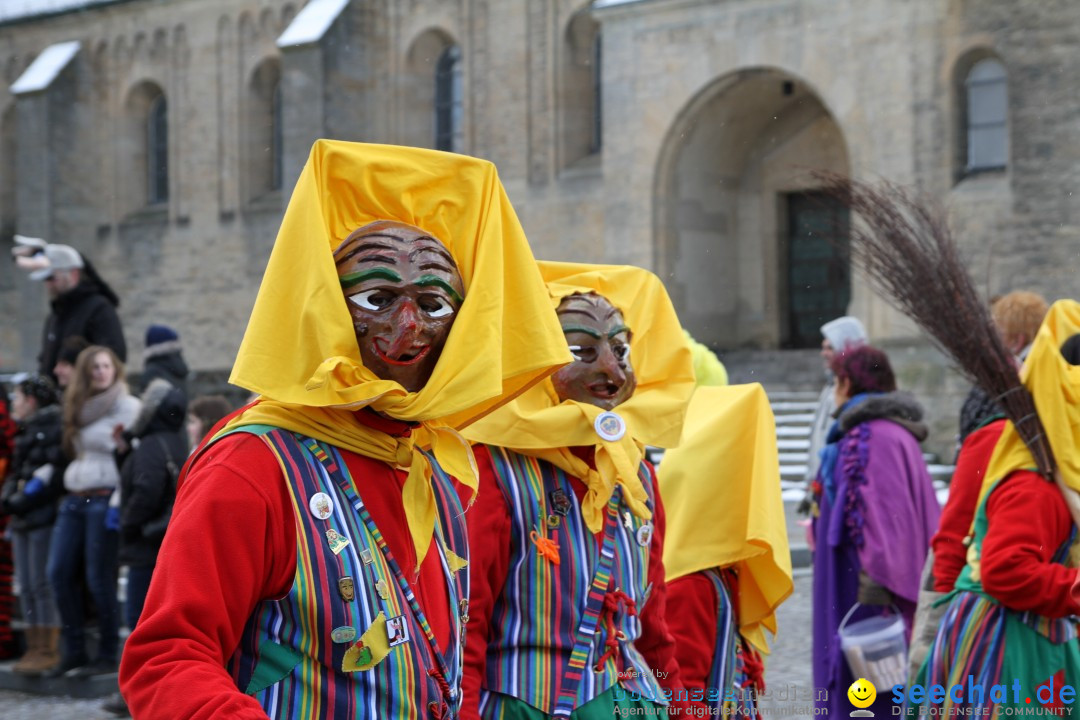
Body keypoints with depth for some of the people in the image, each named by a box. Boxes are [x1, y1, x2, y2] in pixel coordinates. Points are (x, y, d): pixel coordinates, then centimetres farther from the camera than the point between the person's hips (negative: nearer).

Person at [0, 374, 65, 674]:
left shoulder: (54, 425, -8)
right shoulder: (27, 431, 20)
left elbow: (53, 472, -16)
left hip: (45, 516, -9)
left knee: (42, 584, -7)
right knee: (27, 586, 8)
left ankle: (50, 651, -4)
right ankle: (34, 649, 13)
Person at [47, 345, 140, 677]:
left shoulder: (127, 406, -5)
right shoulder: (79, 408, 16)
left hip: (105, 499, -7)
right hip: (74, 499, 7)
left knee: (99, 580, -5)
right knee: (59, 573, 4)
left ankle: (108, 656, 6)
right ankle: (74, 651, 13)